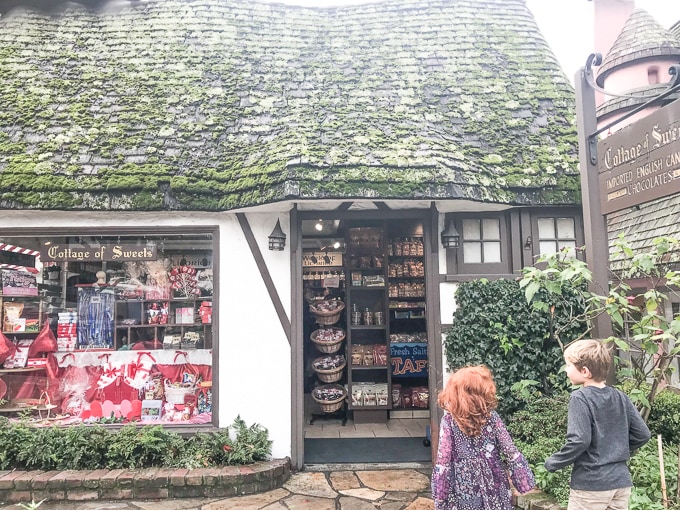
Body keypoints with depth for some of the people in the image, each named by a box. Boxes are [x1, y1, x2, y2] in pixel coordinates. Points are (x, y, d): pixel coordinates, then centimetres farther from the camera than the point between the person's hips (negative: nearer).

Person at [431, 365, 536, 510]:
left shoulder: (449, 421, -13)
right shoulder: (492, 417, -9)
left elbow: (444, 461, -13)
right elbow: (510, 452, -8)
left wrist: (440, 496, -5)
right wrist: (524, 480, 4)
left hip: (463, 486, -1)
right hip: (492, 486, 1)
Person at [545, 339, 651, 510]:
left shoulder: (580, 398, -16)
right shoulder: (620, 397, 3)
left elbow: (579, 440, -23)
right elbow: (642, 434, 6)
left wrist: (552, 463, -10)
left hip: (591, 485, -6)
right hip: (621, 481, 7)